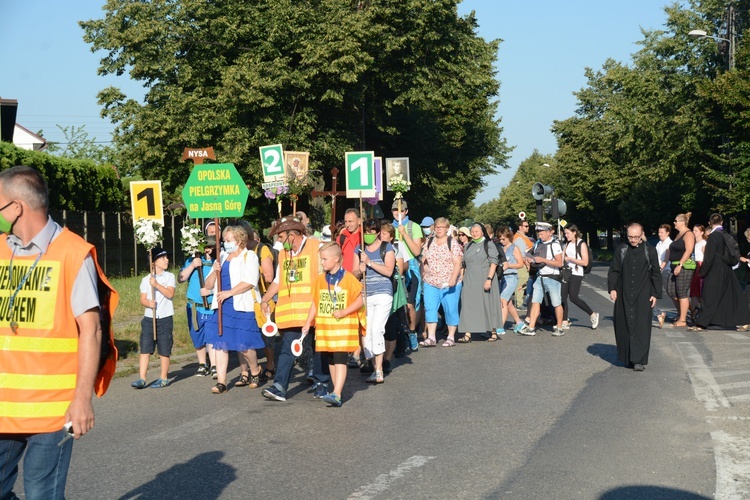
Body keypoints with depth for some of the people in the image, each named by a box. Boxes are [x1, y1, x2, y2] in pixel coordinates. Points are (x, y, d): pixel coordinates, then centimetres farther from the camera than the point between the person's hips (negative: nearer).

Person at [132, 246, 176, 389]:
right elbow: (143, 299, 3)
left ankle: (164, 378, 14)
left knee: (164, 350, 3)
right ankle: (142, 379, -2)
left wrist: (157, 284, -20)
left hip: (165, 318, -1)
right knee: (145, 348, -4)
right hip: (149, 318, 1)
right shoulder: (146, 280, 8)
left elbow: (170, 294, -10)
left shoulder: (169, 277, 4)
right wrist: (148, 303, -19)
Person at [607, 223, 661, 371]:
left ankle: (639, 360, -7)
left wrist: (655, 293, -1)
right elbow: (613, 271, 8)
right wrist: (612, 288, -4)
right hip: (624, 295, 2)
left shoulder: (650, 251, 1)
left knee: (641, 326, -7)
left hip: (643, 295, -2)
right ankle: (627, 357, 16)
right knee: (624, 325, 4)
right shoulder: (621, 250, 5)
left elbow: (656, 274, 4)